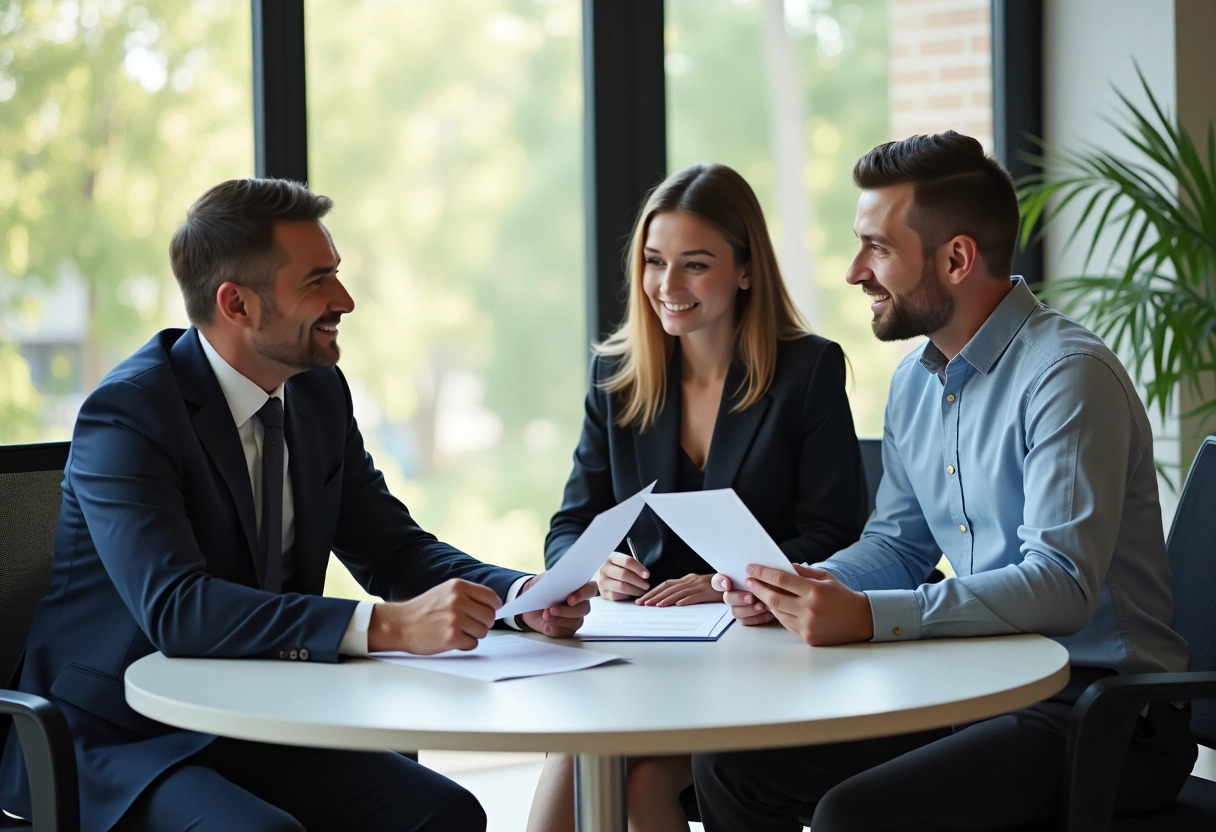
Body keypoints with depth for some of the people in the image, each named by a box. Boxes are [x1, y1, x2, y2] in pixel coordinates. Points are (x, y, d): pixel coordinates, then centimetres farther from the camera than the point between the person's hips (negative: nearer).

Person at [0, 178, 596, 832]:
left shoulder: (320, 393, 5)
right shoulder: (126, 414, -19)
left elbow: (394, 550, 9)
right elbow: (176, 609, -32)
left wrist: (522, 596, -12)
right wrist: (390, 626, -40)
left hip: (256, 728, 7)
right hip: (112, 744, -7)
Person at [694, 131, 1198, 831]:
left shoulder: (1068, 375, -17)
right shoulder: (916, 380, 12)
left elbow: (1062, 585, -26)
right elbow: (899, 543, 19)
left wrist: (868, 617, -34)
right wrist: (806, 588, -3)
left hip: (1102, 706, -8)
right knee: (730, 762, -1)